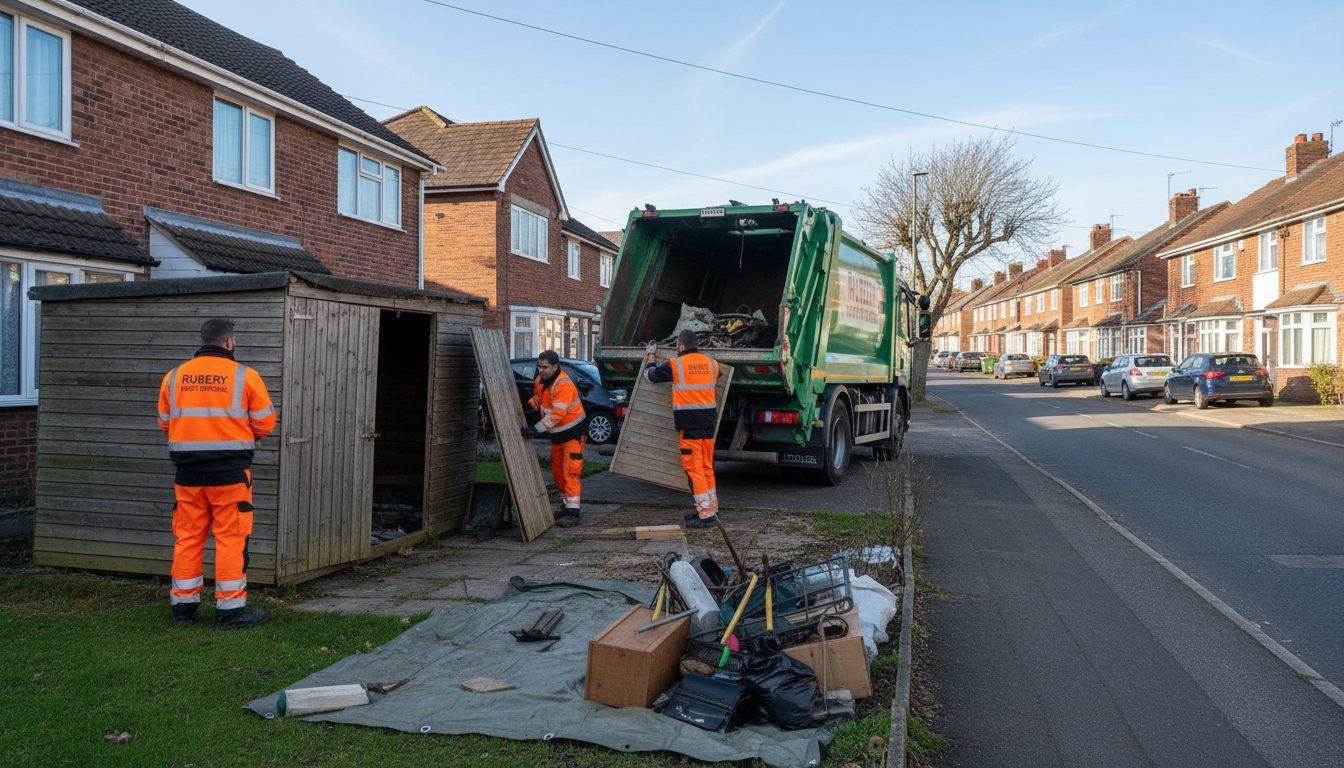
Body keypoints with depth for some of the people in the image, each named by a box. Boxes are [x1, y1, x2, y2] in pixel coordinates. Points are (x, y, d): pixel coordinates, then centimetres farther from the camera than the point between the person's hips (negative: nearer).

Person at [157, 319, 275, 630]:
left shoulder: (174, 377, 7)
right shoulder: (245, 376, -5)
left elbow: (165, 423, 15)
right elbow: (265, 423, -2)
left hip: (188, 471, 4)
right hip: (230, 471, -4)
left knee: (187, 537, 12)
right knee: (231, 538, 1)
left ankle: (183, 607, 20)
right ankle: (230, 610, 5)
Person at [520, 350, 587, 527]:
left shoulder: (564, 384, -26)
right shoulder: (540, 381, 2)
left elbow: (557, 414, -33)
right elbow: (538, 400, 19)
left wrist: (536, 429, -36)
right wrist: (528, 405, -2)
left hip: (573, 433, -9)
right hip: (556, 434, 9)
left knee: (570, 472, -12)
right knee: (557, 471, 13)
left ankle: (572, 512, -11)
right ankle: (566, 506, 24)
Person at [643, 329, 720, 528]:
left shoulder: (675, 365, -5)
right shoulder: (712, 364, 9)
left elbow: (649, 375, 10)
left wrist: (650, 355, 28)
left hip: (689, 425, -6)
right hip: (709, 422, 6)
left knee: (694, 469, -3)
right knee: (707, 467, 16)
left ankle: (706, 515, -5)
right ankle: (711, 508, 24)